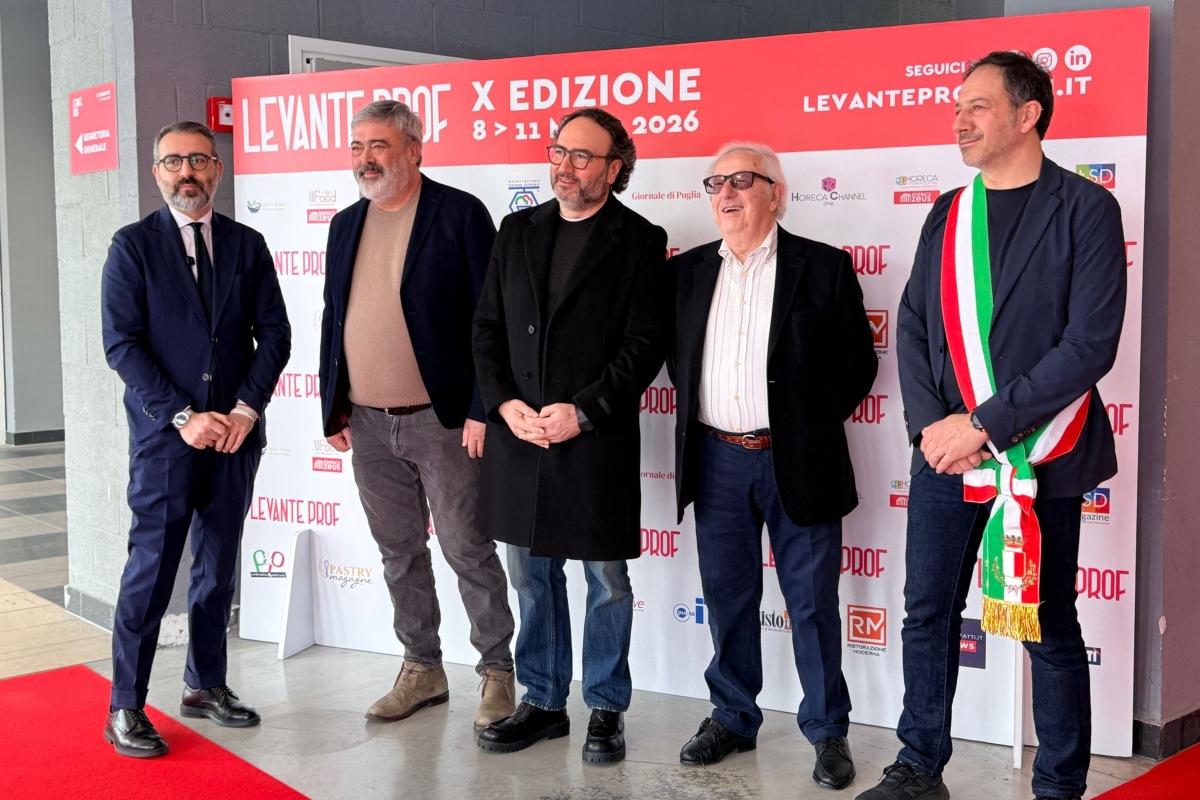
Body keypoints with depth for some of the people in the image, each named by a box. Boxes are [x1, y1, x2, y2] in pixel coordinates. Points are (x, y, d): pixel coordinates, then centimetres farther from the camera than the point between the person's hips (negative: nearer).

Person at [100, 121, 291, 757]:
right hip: (165, 435, -3)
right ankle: (125, 708, 7)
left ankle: (205, 686, 25)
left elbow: (274, 334, 5)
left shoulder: (247, 245, 9)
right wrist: (182, 417, -14)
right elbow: (121, 344, -7)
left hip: (236, 434, 4)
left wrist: (247, 408, -8)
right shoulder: (133, 246, 0)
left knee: (219, 564, 11)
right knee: (151, 566, -3)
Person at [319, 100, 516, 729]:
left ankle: (496, 672, 16)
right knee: (399, 553, 14)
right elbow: (332, 320, 16)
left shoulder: (460, 214, -7)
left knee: (468, 550, 2)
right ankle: (422, 670, 28)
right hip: (367, 425, 6)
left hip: (443, 420, -6)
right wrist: (332, 410, 12)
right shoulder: (345, 225, 12)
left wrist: (481, 410, -15)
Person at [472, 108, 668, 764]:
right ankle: (542, 702, 29)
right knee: (532, 576, 14)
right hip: (519, 434, 5)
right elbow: (487, 328, 9)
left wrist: (582, 412, -17)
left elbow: (645, 345, -9)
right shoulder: (517, 231, 11)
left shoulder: (640, 241, -2)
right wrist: (504, 403, -6)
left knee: (606, 580, 7)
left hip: (598, 440, -4)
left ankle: (606, 709, 22)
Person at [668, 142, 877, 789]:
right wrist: (698, 414, 8)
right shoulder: (689, 271, 8)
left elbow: (858, 362, 1)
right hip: (716, 461, 4)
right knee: (727, 597, 13)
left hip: (798, 462, -4)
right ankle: (732, 718, 28)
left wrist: (816, 423, 0)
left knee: (812, 603, 4)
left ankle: (827, 730, 18)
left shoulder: (824, 267, -3)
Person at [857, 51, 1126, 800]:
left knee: (1049, 627, 6)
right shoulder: (948, 214, 11)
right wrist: (930, 425, -8)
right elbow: (914, 327, 9)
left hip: (1038, 455, -5)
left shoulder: (1085, 209, -6)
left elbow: (1091, 342, -14)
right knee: (928, 613, 10)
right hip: (946, 450, 5)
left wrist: (985, 425, -17)